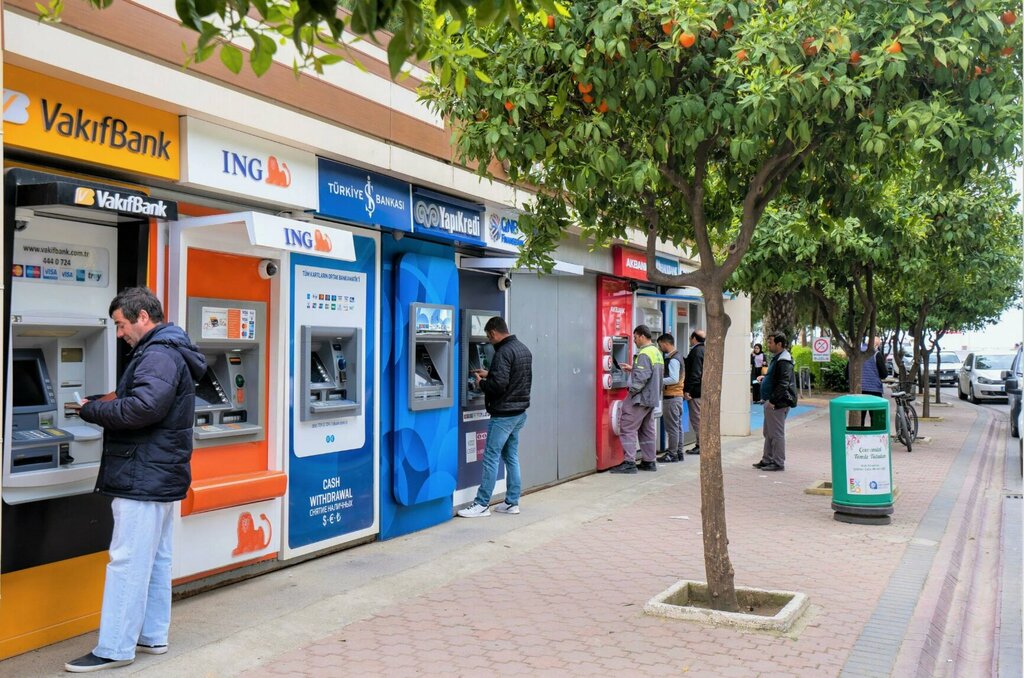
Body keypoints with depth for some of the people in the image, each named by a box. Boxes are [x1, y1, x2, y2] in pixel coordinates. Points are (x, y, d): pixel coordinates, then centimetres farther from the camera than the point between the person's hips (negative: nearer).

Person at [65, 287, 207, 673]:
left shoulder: (159, 356, -16)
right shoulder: (171, 353, 17)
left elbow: (143, 408, -28)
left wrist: (91, 410, -14)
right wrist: (116, 399, 8)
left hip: (144, 478, -11)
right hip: (160, 477, 11)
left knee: (127, 561, -6)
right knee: (156, 559, 15)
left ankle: (115, 648, -1)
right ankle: (152, 636, 24)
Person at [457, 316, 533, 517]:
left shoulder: (503, 352, -18)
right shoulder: (524, 349, 12)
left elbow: (498, 384, -25)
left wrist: (481, 383, -7)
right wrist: (488, 375, 18)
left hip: (503, 414, -9)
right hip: (520, 412, 9)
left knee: (491, 457, -3)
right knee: (511, 457, 13)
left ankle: (482, 504, 1)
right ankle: (512, 503, 17)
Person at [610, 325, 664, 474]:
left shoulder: (644, 354, -17)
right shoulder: (657, 352, 15)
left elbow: (641, 378, -25)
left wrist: (632, 391, -15)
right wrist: (633, 369, 20)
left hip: (640, 398, -10)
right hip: (652, 398, 10)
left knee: (628, 428, -7)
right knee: (647, 429, 16)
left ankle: (629, 462, -11)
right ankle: (649, 462, 19)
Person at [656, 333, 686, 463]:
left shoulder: (673, 360, -16)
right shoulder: (675, 358, 15)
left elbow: (674, 379, -23)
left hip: (671, 397, -10)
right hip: (677, 395, 10)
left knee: (672, 427, -5)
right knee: (677, 426, 13)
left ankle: (672, 454, -1)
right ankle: (679, 453, 19)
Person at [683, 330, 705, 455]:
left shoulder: (697, 351, -14)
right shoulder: (705, 350, 16)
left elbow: (695, 373, -21)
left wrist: (687, 390, -20)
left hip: (696, 392, -10)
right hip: (704, 391, 10)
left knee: (697, 419, -6)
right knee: (701, 418, 14)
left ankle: (701, 446, -5)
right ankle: (701, 445, 18)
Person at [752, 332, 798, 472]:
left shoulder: (784, 361, -17)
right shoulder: (776, 358, 15)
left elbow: (783, 384, -24)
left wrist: (773, 400, -23)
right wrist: (765, 378, 12)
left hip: (778, 403, -11)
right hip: (771, 402, 11)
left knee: (776, 434, -4)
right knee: (768, 433, 16)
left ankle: (778, 463, 3)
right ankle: (767, 460, 25)